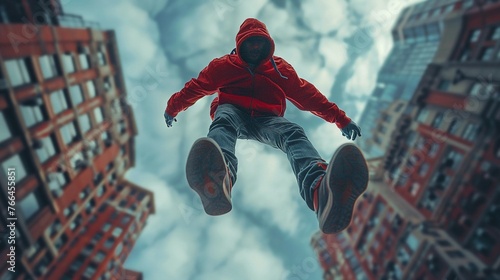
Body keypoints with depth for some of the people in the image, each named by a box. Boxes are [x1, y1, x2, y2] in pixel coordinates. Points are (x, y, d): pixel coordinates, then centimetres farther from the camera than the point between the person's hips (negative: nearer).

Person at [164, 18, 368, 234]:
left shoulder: (280, 68, 13)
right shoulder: (224, 65, 12)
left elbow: (307, 95, 11)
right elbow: (195, 87, 18)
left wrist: (341, 119, 8)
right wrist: (172, 108, 23)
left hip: (266, 120, 1)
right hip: (232, 113, 0)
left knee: (294, 133, -32)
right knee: (223, 121, -36)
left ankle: (322, 191, -65)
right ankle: (219, 179, -72)